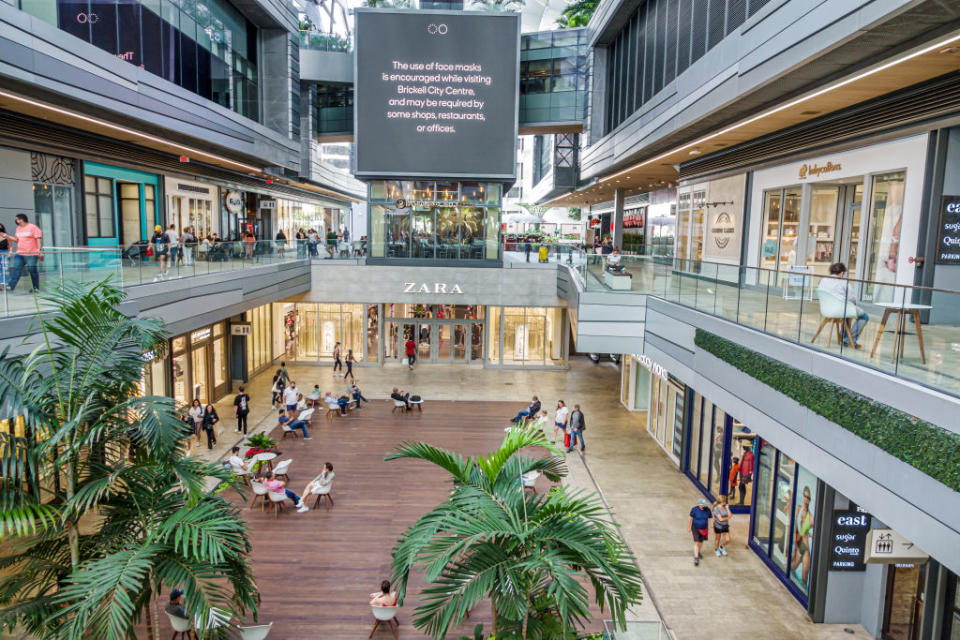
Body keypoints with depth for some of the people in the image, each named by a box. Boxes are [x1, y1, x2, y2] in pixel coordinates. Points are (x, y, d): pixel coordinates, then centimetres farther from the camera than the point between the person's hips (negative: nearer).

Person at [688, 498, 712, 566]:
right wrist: (688, 527, -3)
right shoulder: (694, 509, -21)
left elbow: (710, 519, -3)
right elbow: (690, 518, -10)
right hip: (695, 528, -4)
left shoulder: (707, 510, -12)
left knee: (701, 541, 22)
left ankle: (698, 552, 48)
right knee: (696, 543, -13)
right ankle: (696, 558, -10)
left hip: (704, 529, 4)